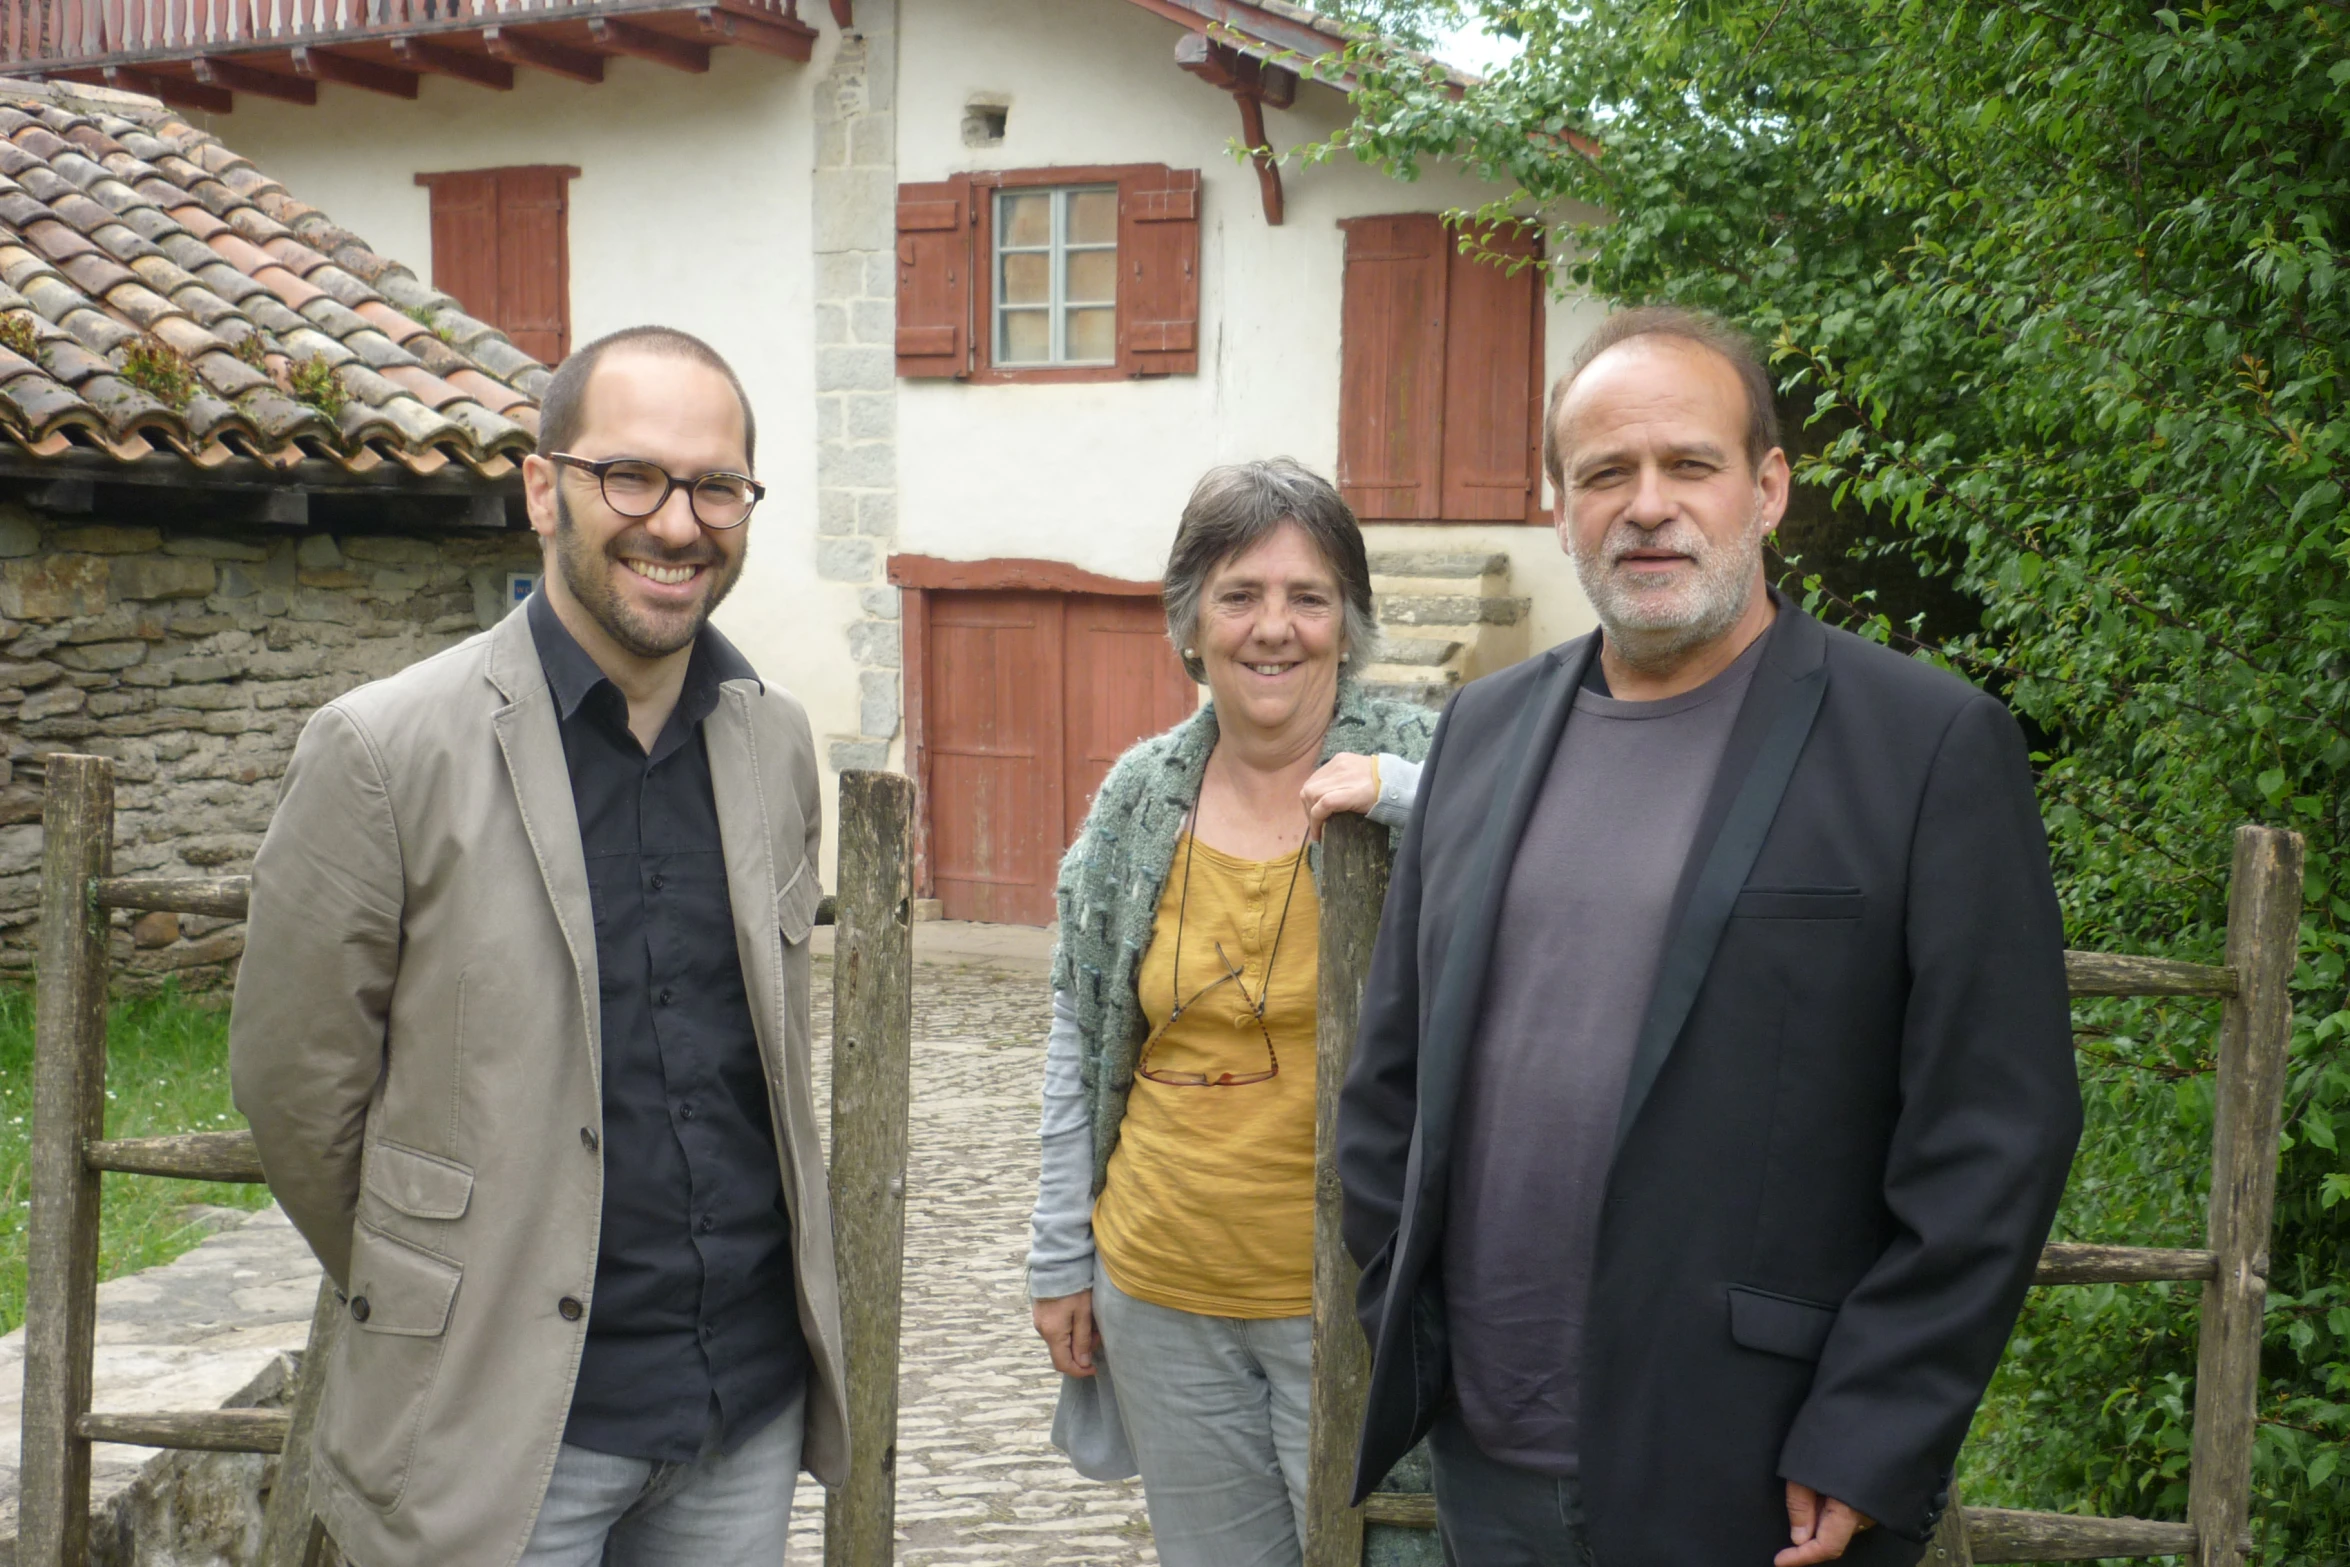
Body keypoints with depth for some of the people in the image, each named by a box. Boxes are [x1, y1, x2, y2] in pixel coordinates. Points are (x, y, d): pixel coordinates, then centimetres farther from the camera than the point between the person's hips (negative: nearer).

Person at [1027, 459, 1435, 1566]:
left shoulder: (1423, 765, -8)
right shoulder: (1139, 797, 3)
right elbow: (1079, 1039, 10)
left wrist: (1401, 792, -27)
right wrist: (1061, 1254, 11)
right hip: (1162, 1290, 4)